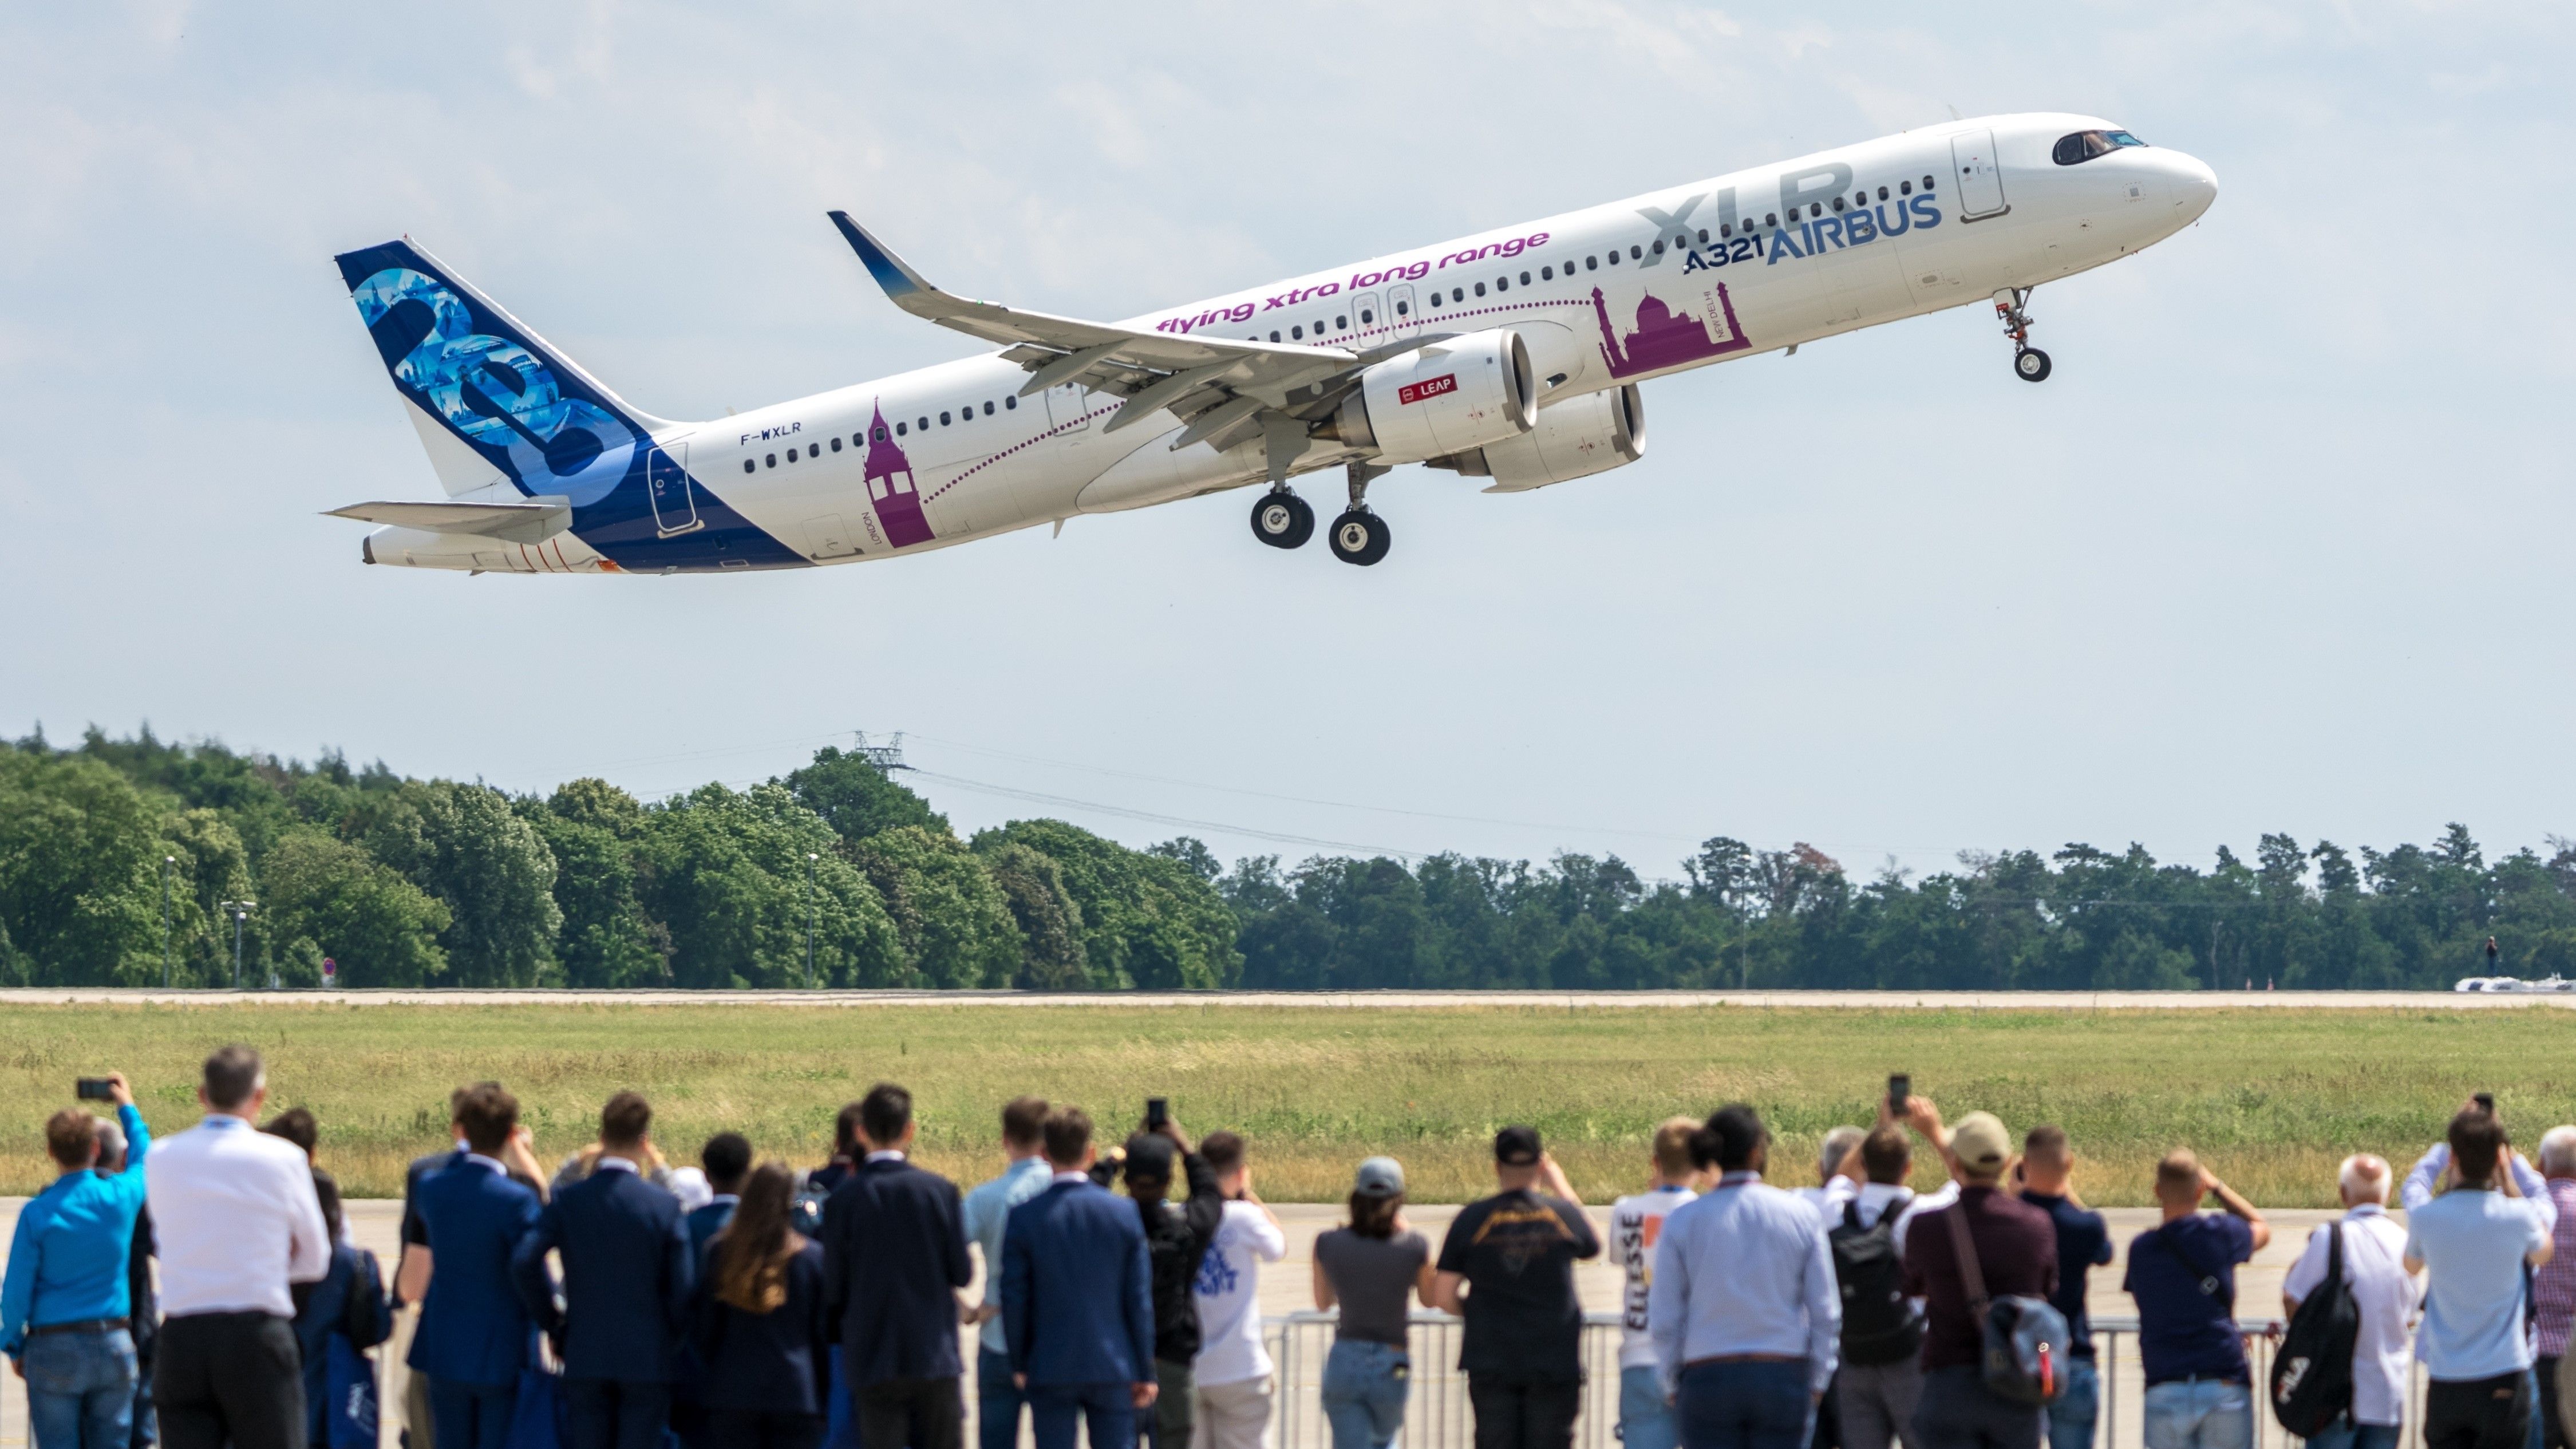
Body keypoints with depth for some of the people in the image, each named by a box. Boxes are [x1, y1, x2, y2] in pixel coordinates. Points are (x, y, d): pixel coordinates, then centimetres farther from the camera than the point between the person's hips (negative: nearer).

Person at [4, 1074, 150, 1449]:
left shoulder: (37, 1213, -10)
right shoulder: (121, 1197, -4)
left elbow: (16, 1291, -7)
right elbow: (143, 1160, 21)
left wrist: (13, 1347, 9)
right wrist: (127, 1106, 35)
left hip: (54, 1348, -2)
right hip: (114, 1346, 2)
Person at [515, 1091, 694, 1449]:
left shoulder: (567, 1200, -3)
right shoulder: (665, 1205, -8)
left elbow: (524, 1261, -14)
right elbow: (681, 1288, -9)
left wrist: (552, 1322, -1)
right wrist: (676, 1342, 8)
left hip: (584, 1356, 2)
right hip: (648, 1359, -2)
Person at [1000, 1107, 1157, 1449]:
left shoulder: (1023, 1218, -7)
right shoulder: (1124, 1215, -4)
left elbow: (1014, 1298, -4)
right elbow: (1139, 1300, -1)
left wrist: (1019, 1364, 8)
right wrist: (1144, 1372, 6)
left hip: (1051, 1369, -1)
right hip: (1114, 1368, 1)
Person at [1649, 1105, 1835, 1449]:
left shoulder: (1683, 1221, -2)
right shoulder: (1802, 1216, -1)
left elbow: (1664, 1320, -1)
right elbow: (1826, 1314, 1)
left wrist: (1673, 1384, 12)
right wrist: (1817, 1383, 11)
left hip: (1707, 1379, 0)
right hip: (1785, 1378, 0)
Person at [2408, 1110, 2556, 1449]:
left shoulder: (2426, 1218, -6)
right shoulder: (2517, 1216, -10)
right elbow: (2543, 1254, 15)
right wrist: (2508, 1179, 15)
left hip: (2445, 1382, 2)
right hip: (2503, 1381, -2)